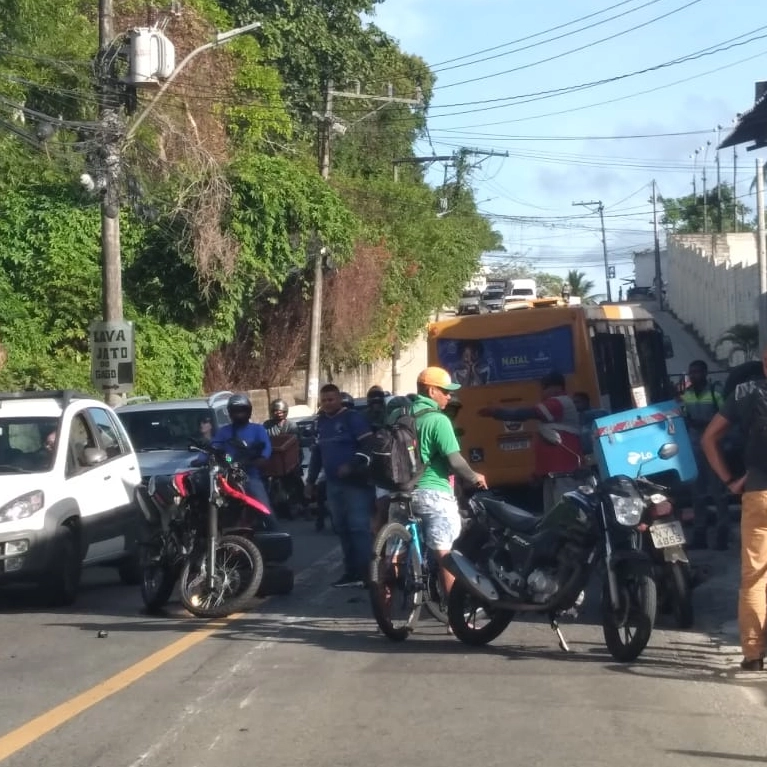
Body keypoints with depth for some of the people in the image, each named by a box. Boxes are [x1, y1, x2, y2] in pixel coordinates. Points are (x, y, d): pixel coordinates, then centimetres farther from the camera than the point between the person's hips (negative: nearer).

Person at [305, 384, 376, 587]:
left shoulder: (353, 418, -7)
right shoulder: (322, 421, 17)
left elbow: (368, 445, -14)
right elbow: (317, 452, 26)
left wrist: (351, 465, -24)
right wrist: (311, 480, 23)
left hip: (355, 483, -8)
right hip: (333, 484, 8)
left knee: (359, 528, -12)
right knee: (342, 529, 8)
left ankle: (366, 572, -13)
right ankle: (352, 572, 13)